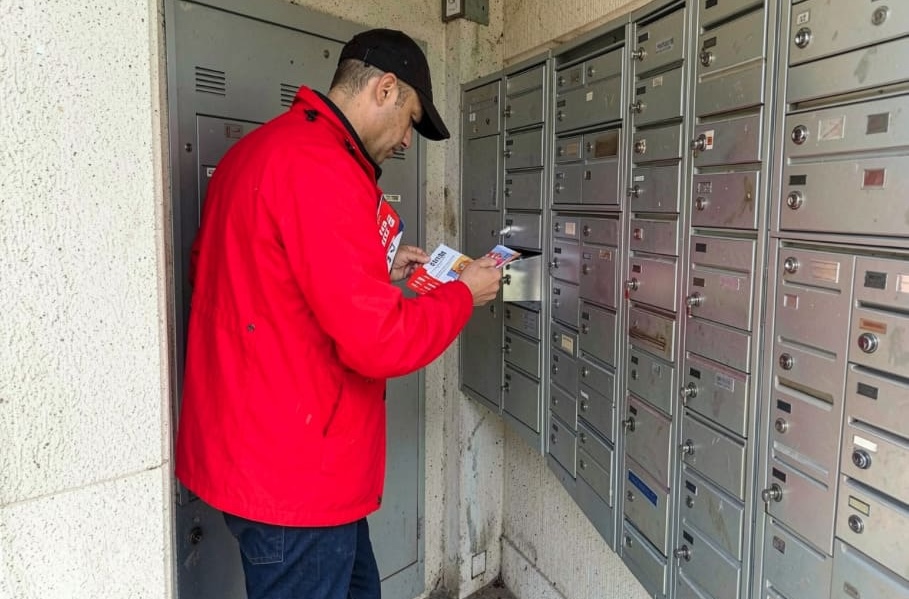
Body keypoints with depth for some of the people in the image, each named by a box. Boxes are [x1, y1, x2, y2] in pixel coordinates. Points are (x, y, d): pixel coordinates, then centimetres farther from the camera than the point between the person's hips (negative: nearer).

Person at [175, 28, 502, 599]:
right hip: (294, 472, -10)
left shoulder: (261, 149, 10)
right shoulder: (320, 169, -23)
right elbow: (380, 341, -25)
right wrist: (464, 293, -8)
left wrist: (378, 270, 12)